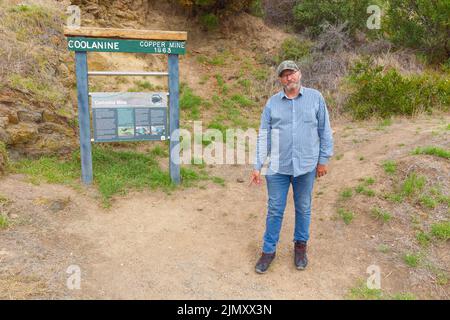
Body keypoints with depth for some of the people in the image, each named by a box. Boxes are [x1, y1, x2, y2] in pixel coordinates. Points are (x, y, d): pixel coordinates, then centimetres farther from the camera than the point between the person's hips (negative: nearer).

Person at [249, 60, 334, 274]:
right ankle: (269, 250, 25)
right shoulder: (272, 102, 2)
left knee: (303, 208, 15)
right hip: (277, 167, 1)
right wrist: (257, 166, -1)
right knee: (275, 210, 9)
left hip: (306, 166, 0)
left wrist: (323, 160, 1)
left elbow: (325, 131, 3)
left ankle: (300, 246, 35)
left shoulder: (315, 97, -1)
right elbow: (264, 136, 2)